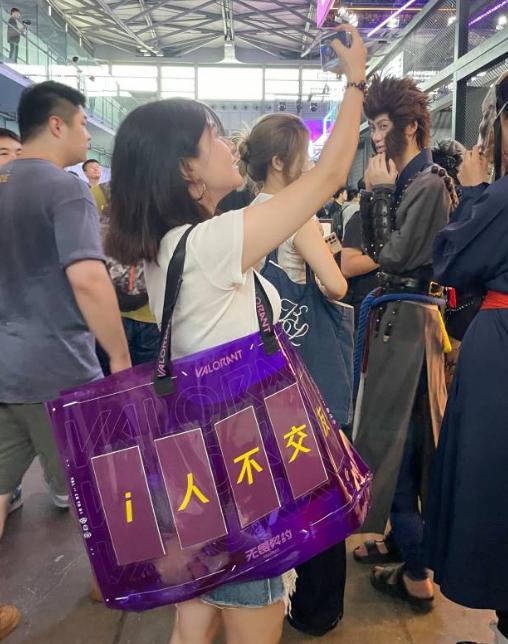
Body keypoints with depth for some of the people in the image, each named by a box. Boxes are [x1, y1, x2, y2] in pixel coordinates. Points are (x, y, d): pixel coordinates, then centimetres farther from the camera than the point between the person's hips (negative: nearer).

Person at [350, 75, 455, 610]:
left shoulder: (430, 184, -16)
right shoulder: (404, 181, 12)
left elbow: (395, 256, -18)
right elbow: (375, 247, 13)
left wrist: (382, 191, -12)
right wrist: (372, 193, 4)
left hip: (408, 320, -9)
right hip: (395, 315, 9)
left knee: (396, 435, -3)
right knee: (399, 431, 17)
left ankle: (416, 576, 12)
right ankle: (404, 538, 35)